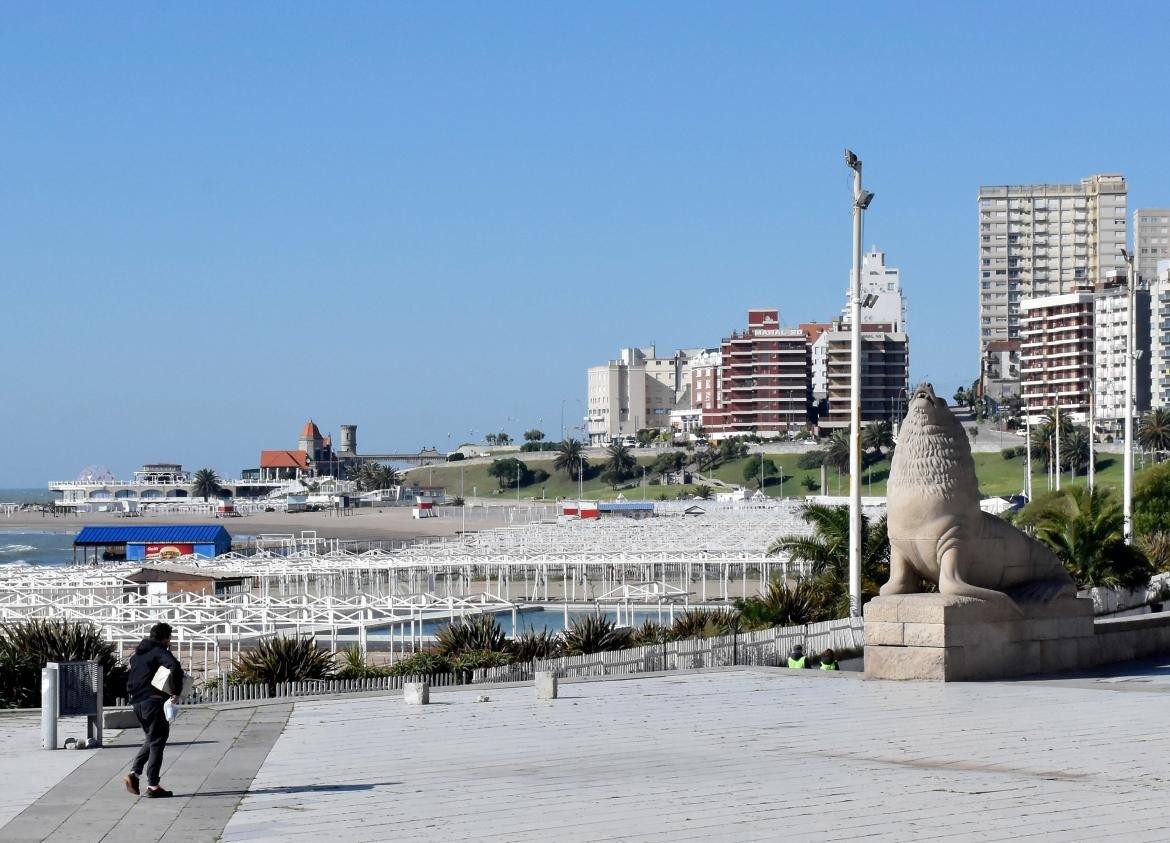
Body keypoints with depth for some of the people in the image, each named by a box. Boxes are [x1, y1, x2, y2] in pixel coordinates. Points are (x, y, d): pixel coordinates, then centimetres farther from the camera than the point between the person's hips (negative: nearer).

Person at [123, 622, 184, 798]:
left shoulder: (137, 654, 18)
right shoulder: (159, 652, -10)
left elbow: (130, 683, 25)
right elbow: (175, 667, -28)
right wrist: (176, 691, -20)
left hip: (137, 703, 8)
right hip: (152, 702, -8)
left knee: (152, 738, 21)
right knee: (157, 741, -1)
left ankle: (133, 774, 9)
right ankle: (153, 785, -2)